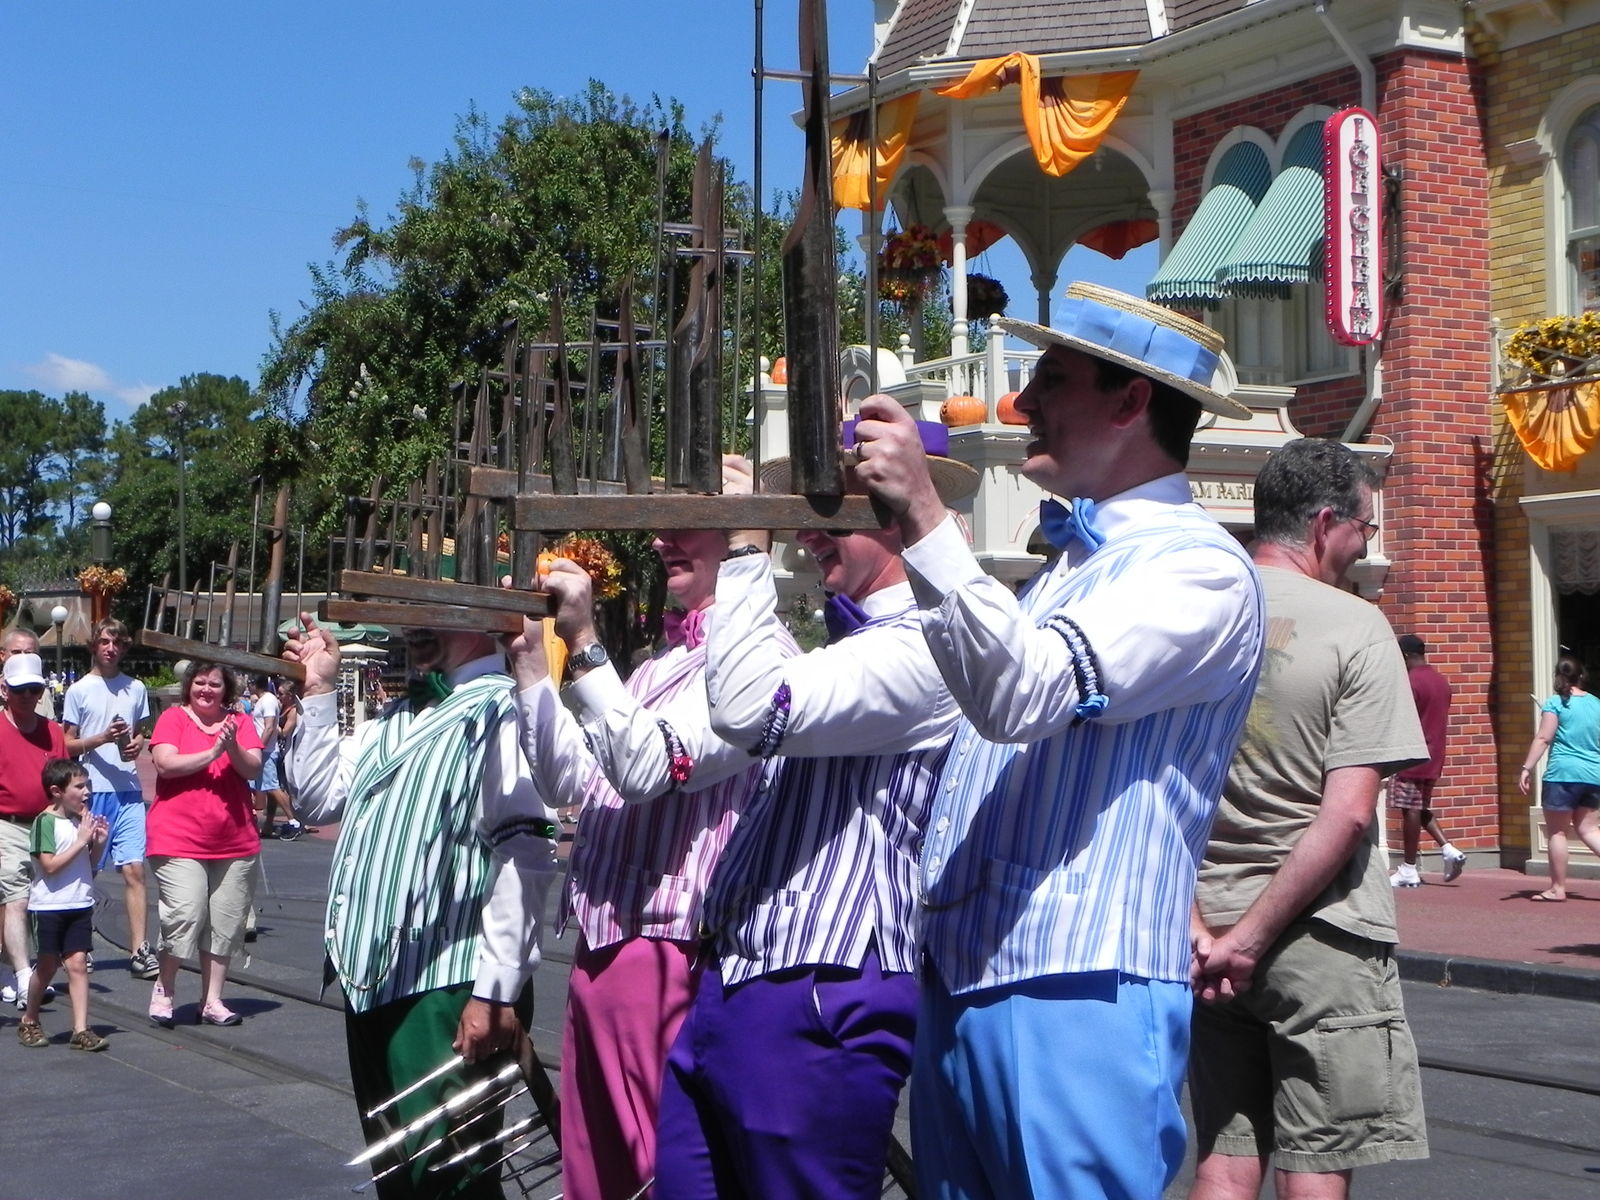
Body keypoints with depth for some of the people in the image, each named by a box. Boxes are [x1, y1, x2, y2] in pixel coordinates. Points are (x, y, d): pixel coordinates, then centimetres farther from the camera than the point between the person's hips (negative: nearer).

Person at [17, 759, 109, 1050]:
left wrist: (97, 843, 0)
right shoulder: (45, 822, -11)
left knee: (77, 963, -3)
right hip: (49, 905, -5)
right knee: (48, 964, 6)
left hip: (80, 904, 5)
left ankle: (81, 1030, -5)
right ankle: (29, 1021, 26)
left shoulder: (82, 820, 10)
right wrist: (81, 841, -18)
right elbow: (50, 865, -19)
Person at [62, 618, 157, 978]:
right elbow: (67, 745, 2)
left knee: (134, 869, -5)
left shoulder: (136, 689, 10)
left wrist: (138, 744, -1)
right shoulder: (79, 690, 1)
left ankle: (140, 951, -6)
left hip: (128, 790, 2)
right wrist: (102, 738, -15)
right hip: (91, 790, -2)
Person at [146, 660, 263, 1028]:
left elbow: (254, 770, 1)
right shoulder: (174, 718, 1)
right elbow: (165, 764, -12)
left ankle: (212, 1001, 15)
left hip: (234, 842, 4)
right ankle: (163, 989, 9)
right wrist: (212, 752, -17)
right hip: (179, 839, -4)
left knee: (225, 924, 6)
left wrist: (233, 748, -18)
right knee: (185, 916, -13)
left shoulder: (240, 722, 10)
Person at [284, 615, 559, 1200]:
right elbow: (320, 798, 22)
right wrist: (319, 692, 14)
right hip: (373, 978, 9)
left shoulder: (500, 711, -13)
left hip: (447, 991, -9)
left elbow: (524, 856, -21)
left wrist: (495, 991, -24)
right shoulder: (397, 719, 20)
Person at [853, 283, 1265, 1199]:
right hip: (959, 984, 9)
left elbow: (1024, 695, -24)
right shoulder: (1075, 559, 20)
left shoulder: (1198, 566, -10)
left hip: (1078, 996, -9)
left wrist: (923, 516, -26)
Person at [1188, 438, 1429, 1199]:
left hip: (1209, 936, 5)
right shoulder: (1354, 627, -9)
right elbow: (1348, 814, -16)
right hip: (1324, 936, -5)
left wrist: (1199, 928, -1)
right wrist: (1253, 938, -13)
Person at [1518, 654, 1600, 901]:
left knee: (1557, 832, 2)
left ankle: (1557, 888, 4)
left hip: (1563, 774, -6)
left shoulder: (1556, 703, -5)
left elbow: (1543, 738, -12)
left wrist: (1526, 768, -12)